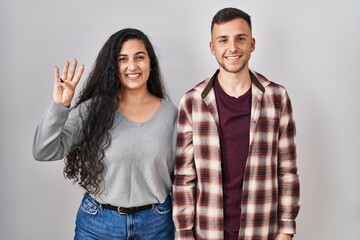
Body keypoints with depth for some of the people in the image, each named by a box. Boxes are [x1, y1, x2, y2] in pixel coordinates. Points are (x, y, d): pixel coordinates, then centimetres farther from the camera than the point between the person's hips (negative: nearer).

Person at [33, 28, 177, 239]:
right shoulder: (93, 109, -8)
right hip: (97, 222, 0)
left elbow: (180, 173, 4)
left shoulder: (171, 113, -3)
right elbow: (44, 153, -14)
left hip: (155, 223, 1)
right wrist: (59, 107, -27)